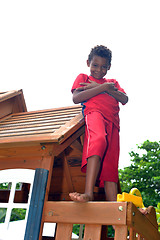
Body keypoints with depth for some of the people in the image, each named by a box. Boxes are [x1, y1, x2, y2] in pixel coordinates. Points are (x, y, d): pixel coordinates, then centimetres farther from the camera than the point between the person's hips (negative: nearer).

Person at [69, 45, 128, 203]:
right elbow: (76, 98, 5)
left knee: (110, 165, -11)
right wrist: (102, 87, 3)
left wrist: (103, 88, 4)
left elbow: (124, 99, 13)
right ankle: (88, 193, -50)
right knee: (98, 140, -39)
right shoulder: (83, 78, 26)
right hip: (94, 113, -4)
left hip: (112, 121, 4)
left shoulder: (113, 83, 34)